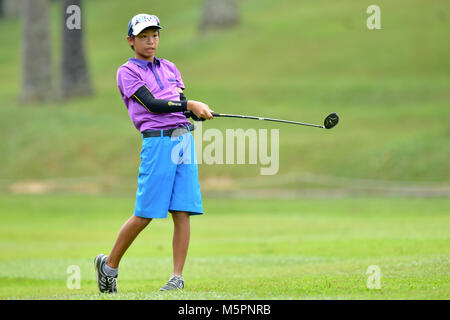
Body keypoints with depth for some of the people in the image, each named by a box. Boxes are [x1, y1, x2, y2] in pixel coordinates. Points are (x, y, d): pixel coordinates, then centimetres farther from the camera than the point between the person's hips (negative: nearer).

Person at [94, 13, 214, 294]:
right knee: (144, 215, -5)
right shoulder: (127, 72, 3)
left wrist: (200, 112, -9)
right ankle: (109, 264, 13)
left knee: (182, 212, -2)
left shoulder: (169, 68, 20)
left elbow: (184, 108, 12)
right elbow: (152, 104, -9)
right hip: (158, 141, -5)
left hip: (185, 139, 5)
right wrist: (190, 105, -14)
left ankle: (178, 277, 0)